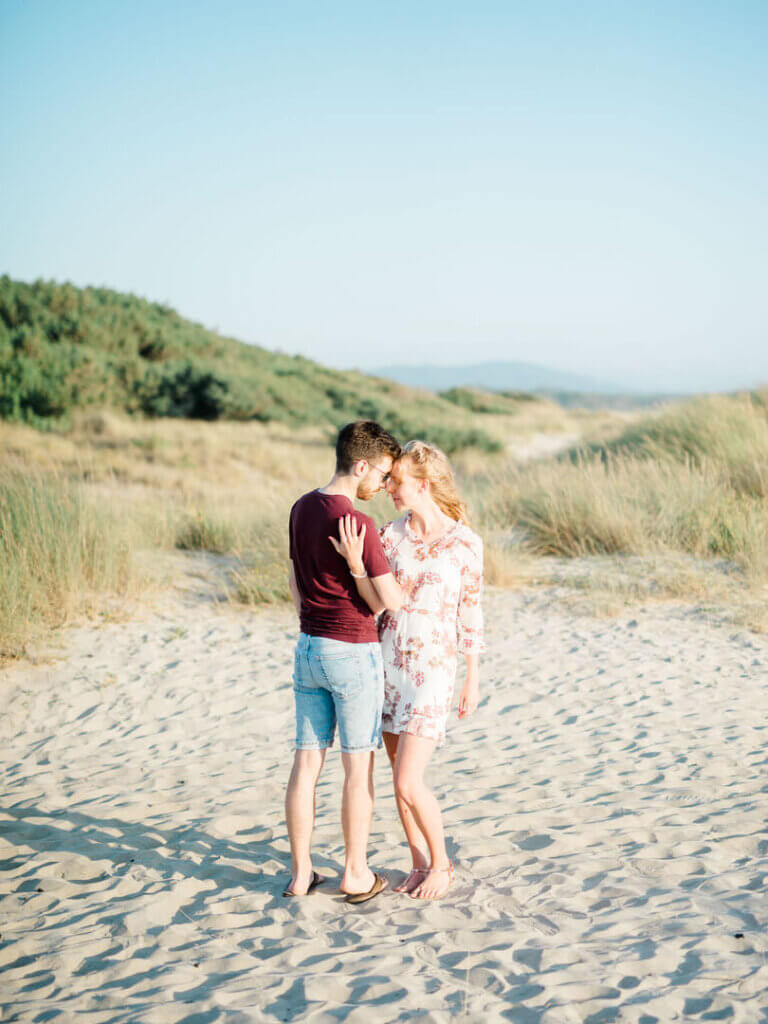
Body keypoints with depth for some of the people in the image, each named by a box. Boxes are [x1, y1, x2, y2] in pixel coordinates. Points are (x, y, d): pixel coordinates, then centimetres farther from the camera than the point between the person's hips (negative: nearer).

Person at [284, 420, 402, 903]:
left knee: (307, 763, 10)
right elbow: (390, 599, -18)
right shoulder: (359, 525, -20)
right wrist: (357, 568, -4)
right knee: (359, 767, 6)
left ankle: (301, 873, 17)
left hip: (309, 647, 7)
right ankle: (356, 874, 15)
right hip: (354, 652, -7)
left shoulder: (302, 509, 5)